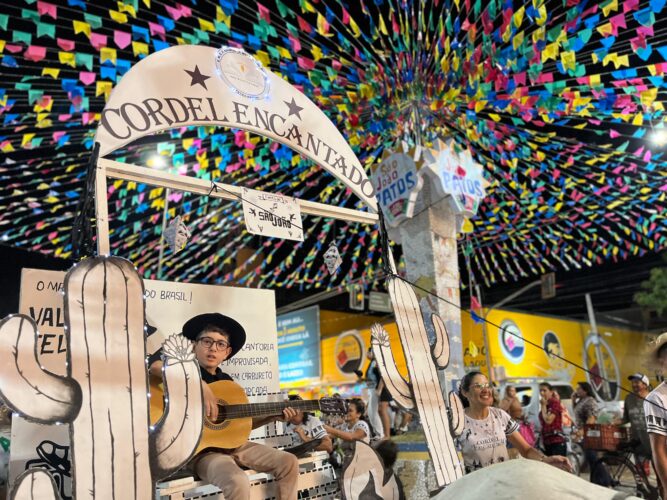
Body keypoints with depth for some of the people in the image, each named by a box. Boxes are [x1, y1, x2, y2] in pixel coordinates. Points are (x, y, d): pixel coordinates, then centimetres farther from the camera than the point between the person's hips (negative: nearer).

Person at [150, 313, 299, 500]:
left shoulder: (227, 381, 15)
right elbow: (156, 366, -27)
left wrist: (275, 416, 9)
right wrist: (201, 385, -32)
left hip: (232, 443, 7)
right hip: (201, 449, -7)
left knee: (289, 463, 1)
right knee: (238, 482, -34)